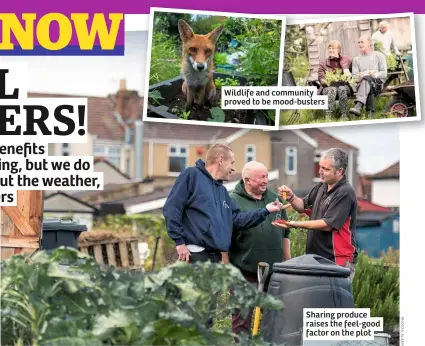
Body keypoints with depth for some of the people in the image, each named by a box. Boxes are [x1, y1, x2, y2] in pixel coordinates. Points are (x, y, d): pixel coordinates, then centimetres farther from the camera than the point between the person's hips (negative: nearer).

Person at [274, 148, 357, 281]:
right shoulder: (321, 187, 12)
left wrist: (296, 224, -20)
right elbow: (303, 206, 22)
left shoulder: (345, 193, -14)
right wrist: (291, 198, 1)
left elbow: (327, 225, -18)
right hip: (317, 258, 8)